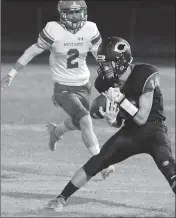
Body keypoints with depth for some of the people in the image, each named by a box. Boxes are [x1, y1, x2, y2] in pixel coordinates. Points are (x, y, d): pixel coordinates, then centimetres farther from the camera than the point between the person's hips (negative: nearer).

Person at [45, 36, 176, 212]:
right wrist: (112, 117, -17)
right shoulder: (107, 82, -5)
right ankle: (61, 198, 8)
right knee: (96, 162, -4)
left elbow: (142, 119, -20)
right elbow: (118, 122, 7)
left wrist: (121, 99, -29)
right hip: (129, 131, 6)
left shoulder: (144, 76, -23)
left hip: (152, 130, -6)